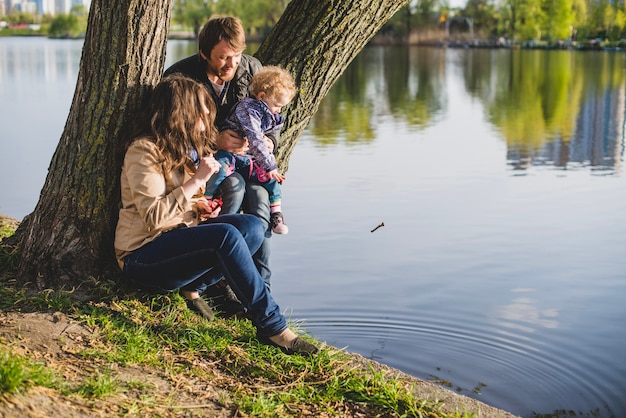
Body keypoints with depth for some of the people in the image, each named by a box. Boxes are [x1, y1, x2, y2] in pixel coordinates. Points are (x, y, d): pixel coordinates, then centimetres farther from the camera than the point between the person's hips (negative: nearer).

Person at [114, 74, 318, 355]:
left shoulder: (188, 148, 13)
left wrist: (198, 207, 4)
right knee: (226, 236, -32)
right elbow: (153, 216, -25)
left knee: (252, 226, -15)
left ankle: (191, 287, -13)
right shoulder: (144, 150, -15)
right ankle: (272, 326, -29)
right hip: (143, 256, -8)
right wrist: (197, 179, -23)